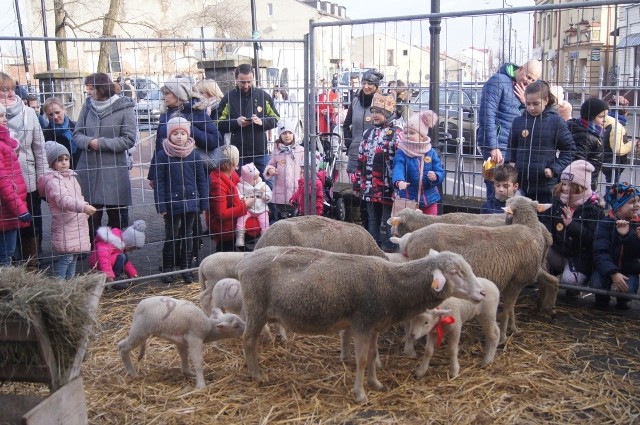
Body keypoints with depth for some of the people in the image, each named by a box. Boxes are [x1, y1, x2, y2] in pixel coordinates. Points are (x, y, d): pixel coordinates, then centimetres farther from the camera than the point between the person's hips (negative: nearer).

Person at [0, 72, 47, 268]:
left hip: (28, 180, 1)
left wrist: (42, 178, 2)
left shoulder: (28, 113, 0)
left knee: (31, 224, 13)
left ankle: (32, 264, 28)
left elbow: (39, 148, 3)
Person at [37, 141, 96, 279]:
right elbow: (63, 200, -33)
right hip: (64, 230, -9)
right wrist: (83, 207, -45)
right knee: (64, 259, -8)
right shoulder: (53, 181, -16)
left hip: (77, 227, 9)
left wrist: (86, 212, 15)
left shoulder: (71, 176, 14)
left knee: (73, 257, 17)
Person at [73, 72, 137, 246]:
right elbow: (77, 134, 8)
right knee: (90, 215, 10)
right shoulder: (88, 105, 5)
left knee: (117, 216, 9)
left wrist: (101, 143, -16)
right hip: (88, 169, 3)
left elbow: (129, 139, -9)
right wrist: (88, 141, -15)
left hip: (115, 170, -3)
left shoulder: (124, 108, -7)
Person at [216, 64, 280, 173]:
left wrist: (262, 122, -11)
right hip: (237, 153, -1)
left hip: (260, 152, 1)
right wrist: (236, 122, -16)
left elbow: (276, 119, 8)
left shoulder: (263, 96, 6)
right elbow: (219, 124, 0)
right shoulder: (228, 98, 2)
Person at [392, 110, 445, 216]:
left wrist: (435, 176, -26)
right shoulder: (401, 153, -7)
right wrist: (399, 181, -46)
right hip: (408, 200, -2)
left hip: (429, 200, 2)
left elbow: (440, 172, -2)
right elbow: (398, 169, -24)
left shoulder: (431, 153, 0)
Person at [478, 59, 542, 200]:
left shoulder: (524, 88, 16)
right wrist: (493, 147, -21)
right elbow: (487, 115, -16)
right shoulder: (498, 81, -8)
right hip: (498, 146, -8)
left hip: (514, 146, 8)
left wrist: (526, 102, -2)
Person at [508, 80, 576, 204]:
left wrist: (555, 169, -10)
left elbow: (569, 149, 1)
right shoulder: (518, 121, 4)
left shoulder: (556, 121, -4)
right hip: (521, 183, 3)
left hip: (546, 185, -3)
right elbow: (511, 147, 17)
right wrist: (511, 164, 0)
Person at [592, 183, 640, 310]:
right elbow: (600, 252, -20)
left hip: (629, 270, 2)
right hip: (606, 268, -2)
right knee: (597, 285, -30)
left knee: (628, 291, -26)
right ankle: (602, 298, 7)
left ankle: (624, 299, 11)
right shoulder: (605, 223, -10)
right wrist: (613, 273, -36)